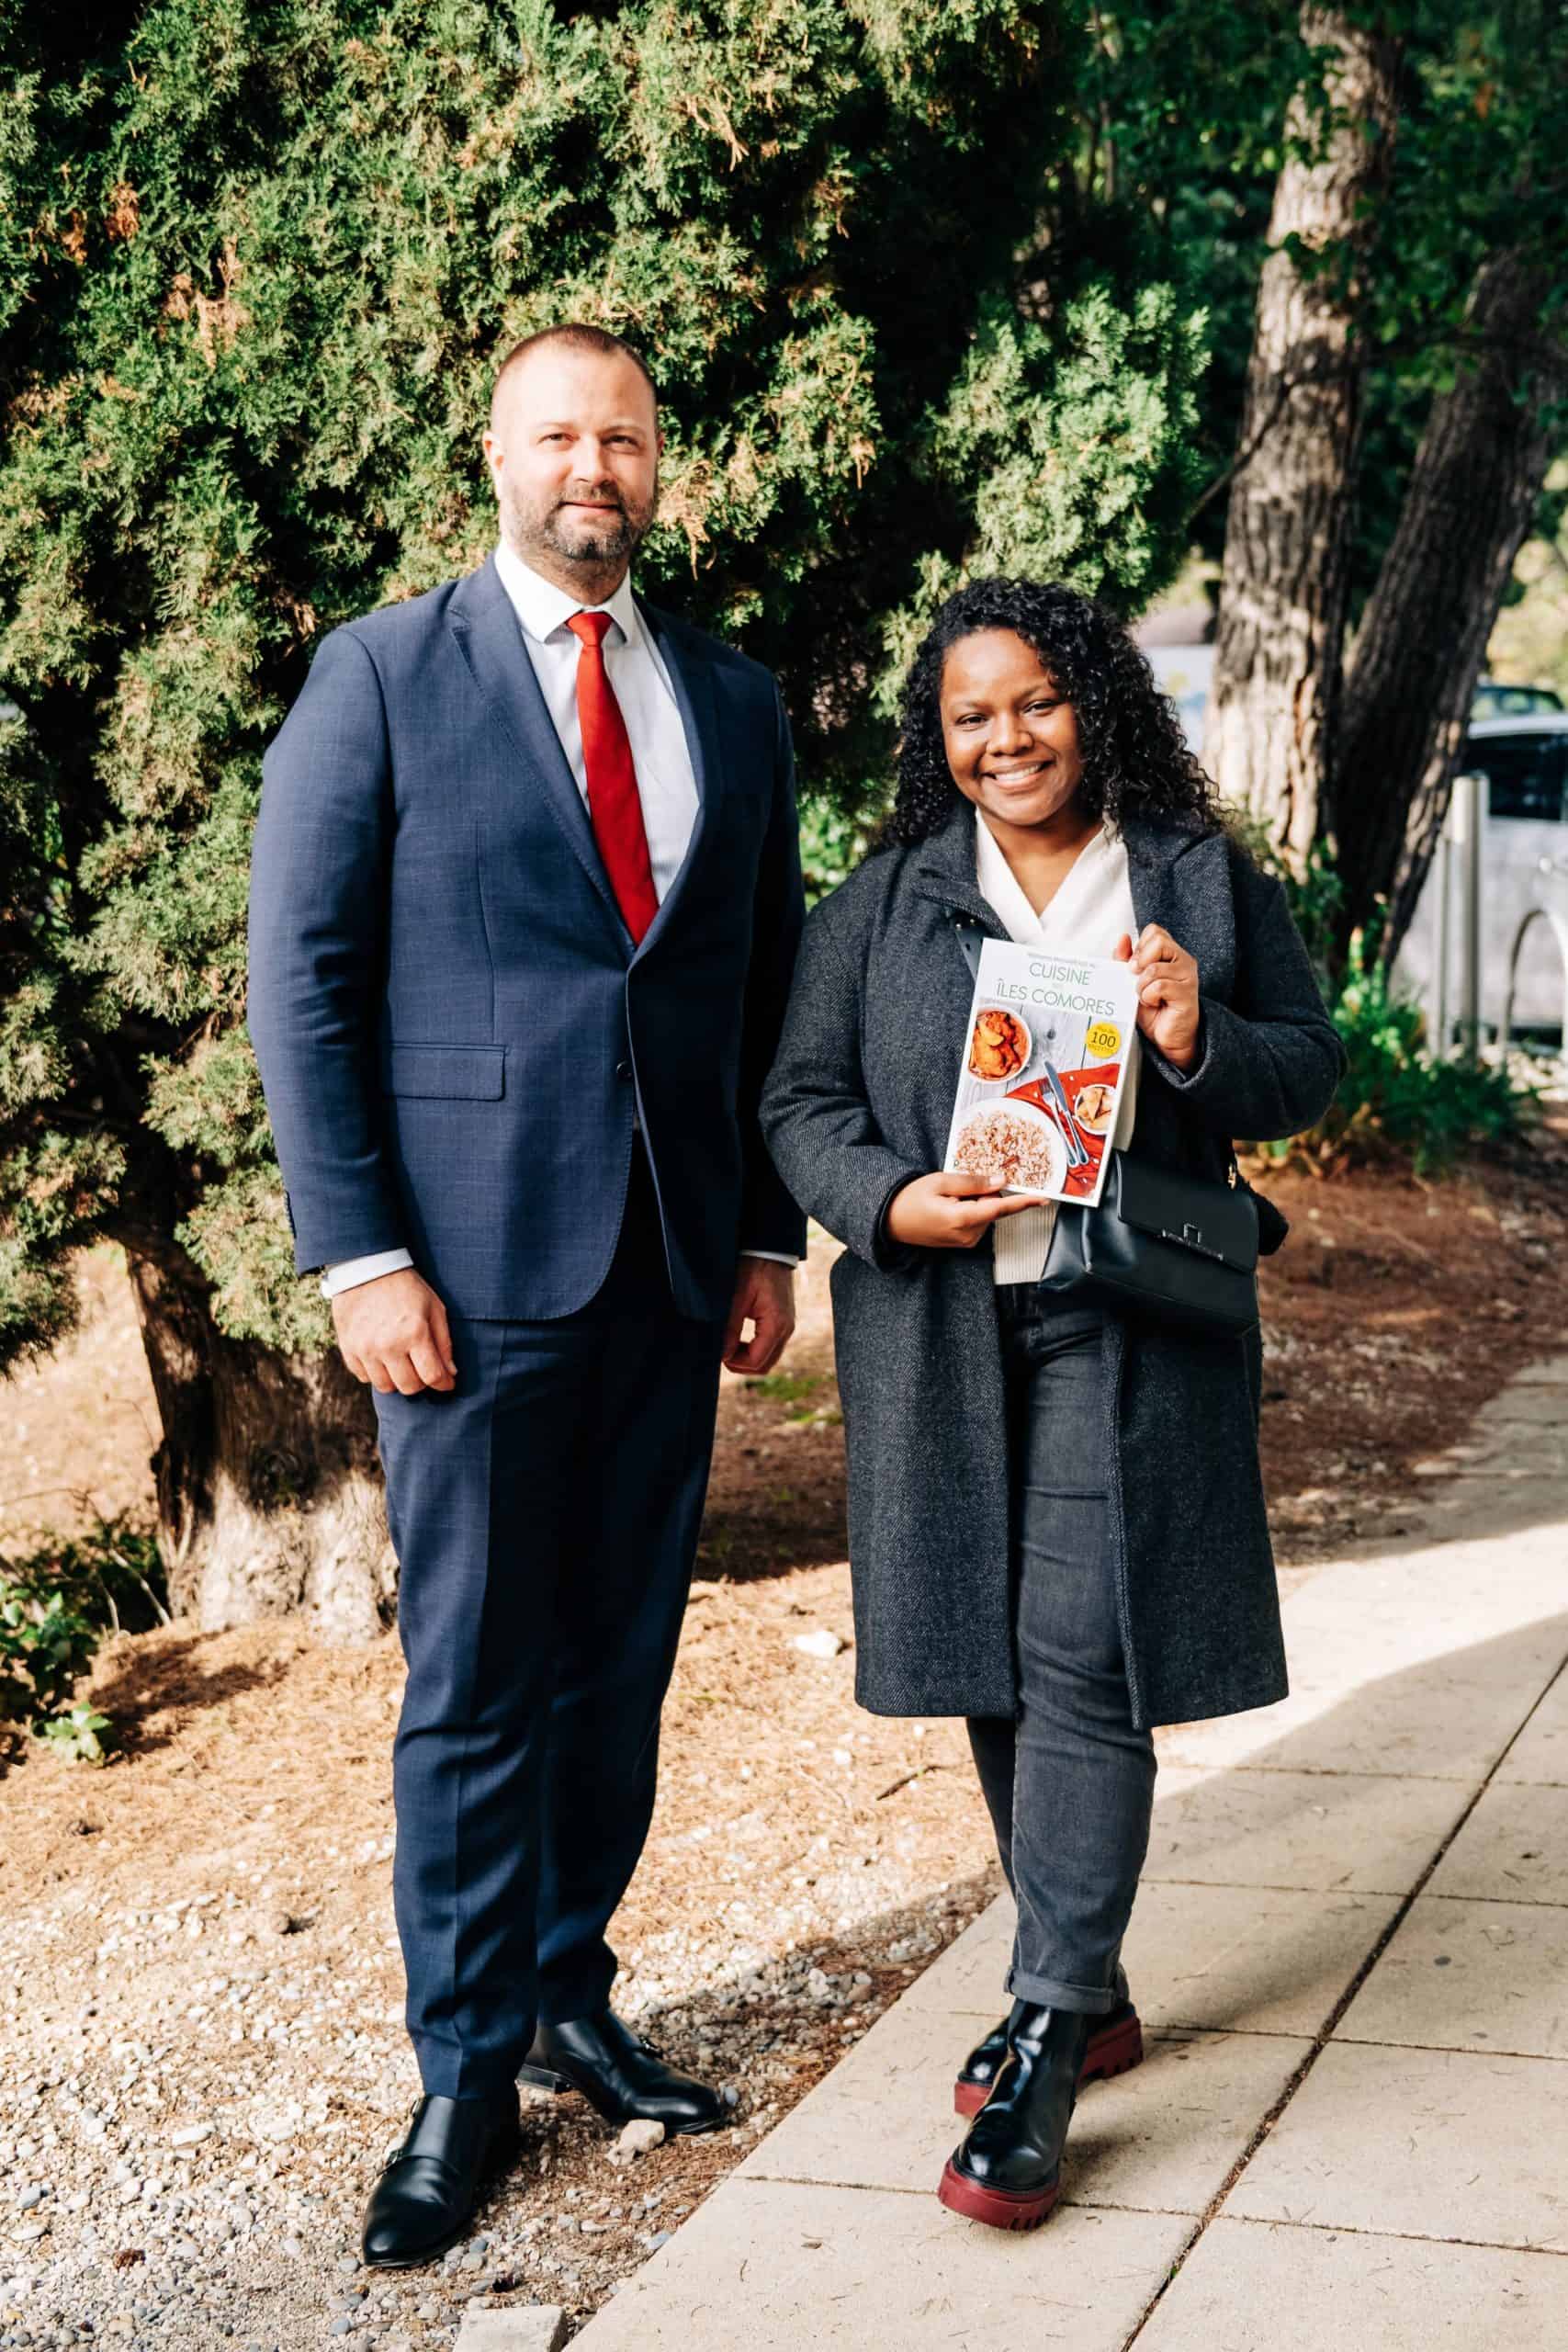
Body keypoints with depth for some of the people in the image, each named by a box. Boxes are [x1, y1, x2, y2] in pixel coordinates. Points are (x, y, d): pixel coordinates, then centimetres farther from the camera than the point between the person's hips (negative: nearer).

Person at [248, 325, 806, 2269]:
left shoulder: (732, 702, 12)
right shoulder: (381, 676, -1)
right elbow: (301, 976, -4)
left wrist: (769, 1234, 9)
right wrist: (359, 1254, -11)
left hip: (671, 1264, 4)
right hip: (476, 1260, -4)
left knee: (620, 1665, 11)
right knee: (473, 1684, 2)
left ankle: (570, 1998, 26)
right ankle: (466, 2074, 14)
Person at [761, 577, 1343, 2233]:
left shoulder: (1206, 884, 6)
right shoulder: (882, 903, 9)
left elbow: (1311, 1069, 7)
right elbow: (800, 1098, 6)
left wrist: (1201, 1040, -14)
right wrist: (890, 1200, -13)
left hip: (1126, 1330, -2)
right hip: (940, 1333, 3)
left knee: (1083, 1661, -10)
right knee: (993, 1662, 9)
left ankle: (1047, 2049, -5)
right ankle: (1081, 1992, 25)